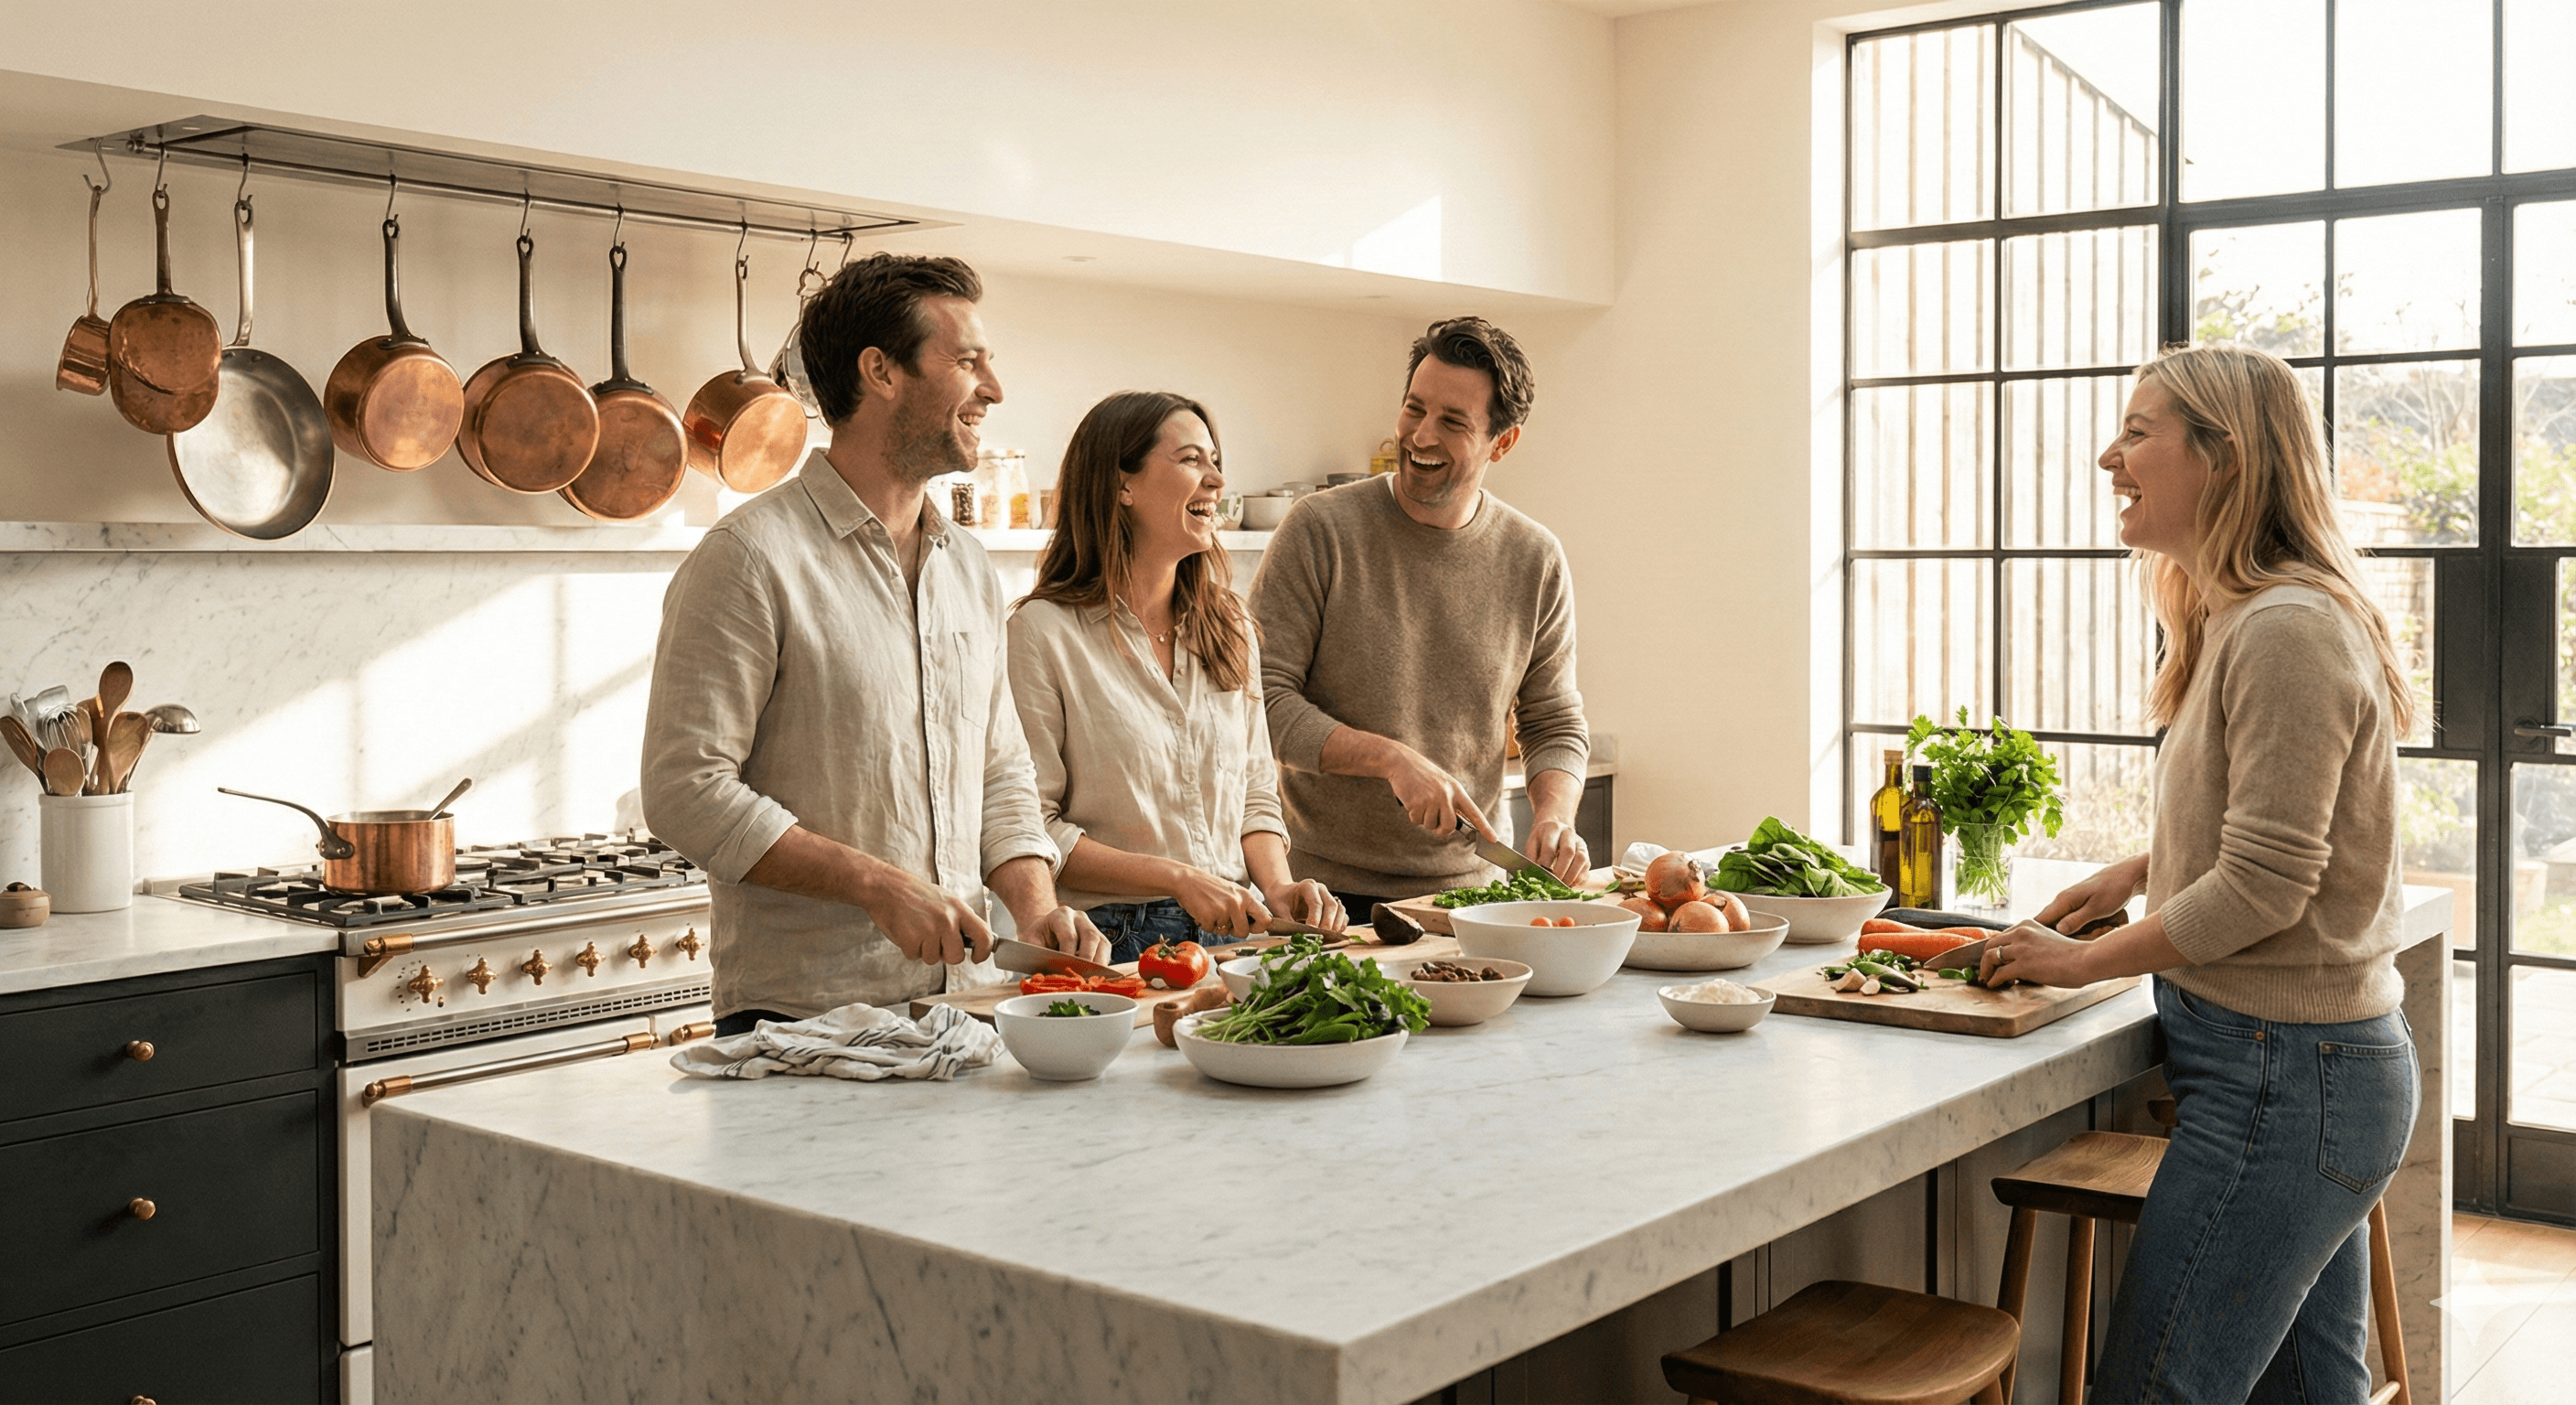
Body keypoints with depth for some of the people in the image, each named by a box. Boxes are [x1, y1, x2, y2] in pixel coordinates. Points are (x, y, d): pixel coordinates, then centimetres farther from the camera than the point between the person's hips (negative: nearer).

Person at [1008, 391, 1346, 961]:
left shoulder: (1230, 627, 14)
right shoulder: (1045, 632, -6)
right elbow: (1030, 831, -8)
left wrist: (1277, 886, -2)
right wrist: (1179, 879, -14)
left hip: (1231, 931, 5)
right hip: (1110, 941, -5)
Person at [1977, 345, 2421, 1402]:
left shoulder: (2287, 632, -19)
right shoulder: (2241, 620, 14)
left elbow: (2265, 884, -21)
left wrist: (2086, 961, -11)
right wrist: (2141, 871, 14)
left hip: (2282, 1075, -10)